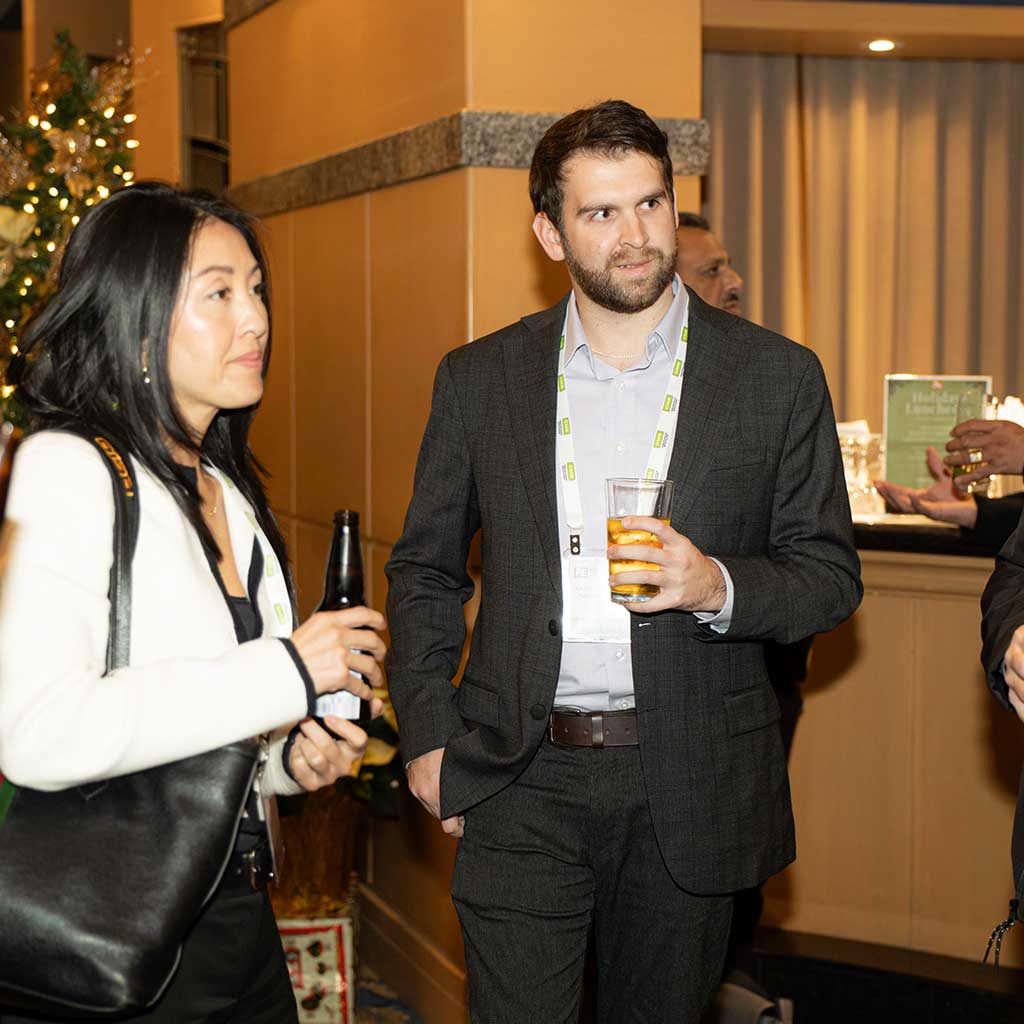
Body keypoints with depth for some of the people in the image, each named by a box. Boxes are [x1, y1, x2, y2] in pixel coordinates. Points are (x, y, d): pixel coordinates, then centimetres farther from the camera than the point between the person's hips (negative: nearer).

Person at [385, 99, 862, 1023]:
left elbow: (830, 576, 4)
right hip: (522, 782, 0)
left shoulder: (777, 377, 1)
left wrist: (720, 587, -16)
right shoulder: (479, 379, 5)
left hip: (690, 785, 0)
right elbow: (423, 572, 12)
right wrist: (428, 736, 3)